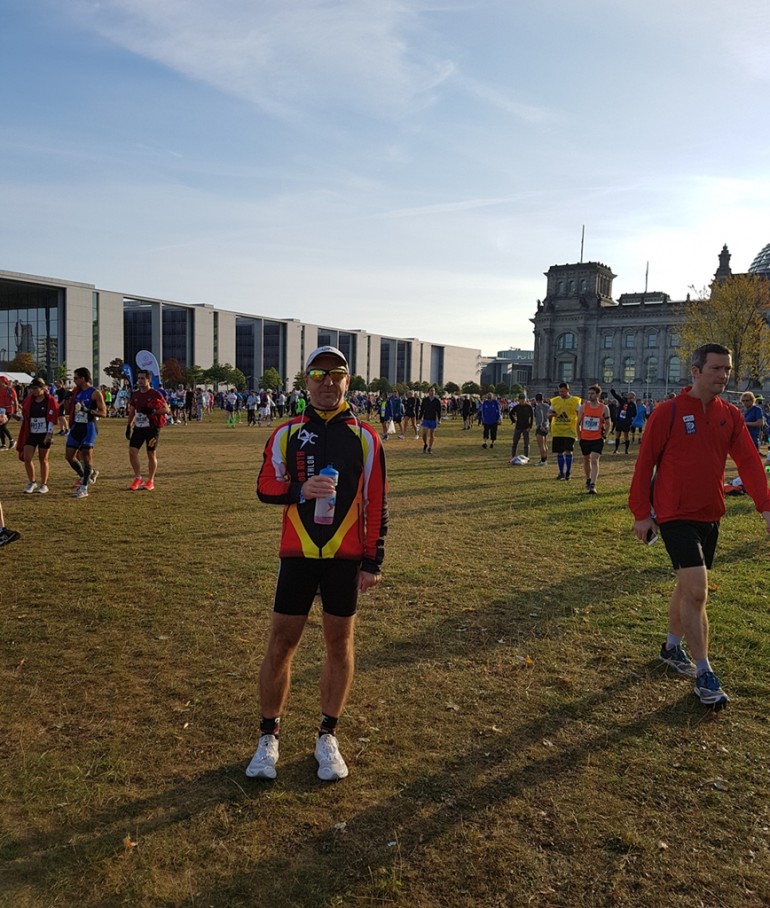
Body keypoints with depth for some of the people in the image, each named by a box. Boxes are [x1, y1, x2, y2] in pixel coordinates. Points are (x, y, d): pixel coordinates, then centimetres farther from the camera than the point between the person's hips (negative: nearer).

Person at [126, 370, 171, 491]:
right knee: (132, 452, -6)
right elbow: (132, 411, 19)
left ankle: (150, 481, 15)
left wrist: (152, 411, -23)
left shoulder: (156, 394, -8)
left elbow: (167, 409, -10)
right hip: (138, 427, 5)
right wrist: (129, 426, 13)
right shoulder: (135, 394, 10)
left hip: (152, 428, -5)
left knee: (151, 454, 4)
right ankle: (138, 479, 7)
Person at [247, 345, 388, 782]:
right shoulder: (287, 433, 1)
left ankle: (328, 738, 27)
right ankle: (269, 738, 23)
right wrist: (300, 489, -17)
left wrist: (373, 561, -2)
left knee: (340, 644, 10)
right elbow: (265, 488, 3)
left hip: (346, 558, 0)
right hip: (298, 554, 0)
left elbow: (376, 504, 1)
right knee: (281, 644, 5)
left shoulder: (365, 437, 0)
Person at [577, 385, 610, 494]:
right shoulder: (583, 406, -1)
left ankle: (593, 485, -19)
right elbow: (578, 423, 6)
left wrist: (604, 436, -1)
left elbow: (607, 424, 6)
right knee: (586, 460, 16)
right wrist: (579, 436, 5)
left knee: (594, 460, -15)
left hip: (597, 439, -3)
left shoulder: (604, 408, -5)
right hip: (585, 438, 3)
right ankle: (588, 480, 37)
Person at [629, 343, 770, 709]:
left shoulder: (731, 415, 4)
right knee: (697, 592, -12)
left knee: (687, 586, 18)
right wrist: (641, 512, -9)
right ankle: (704, 676, 0)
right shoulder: (667, 412, -11)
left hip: (710, 516, 6)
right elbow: (645, 462, -9)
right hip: (675, 515, -6)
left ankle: (672, 647, 39)